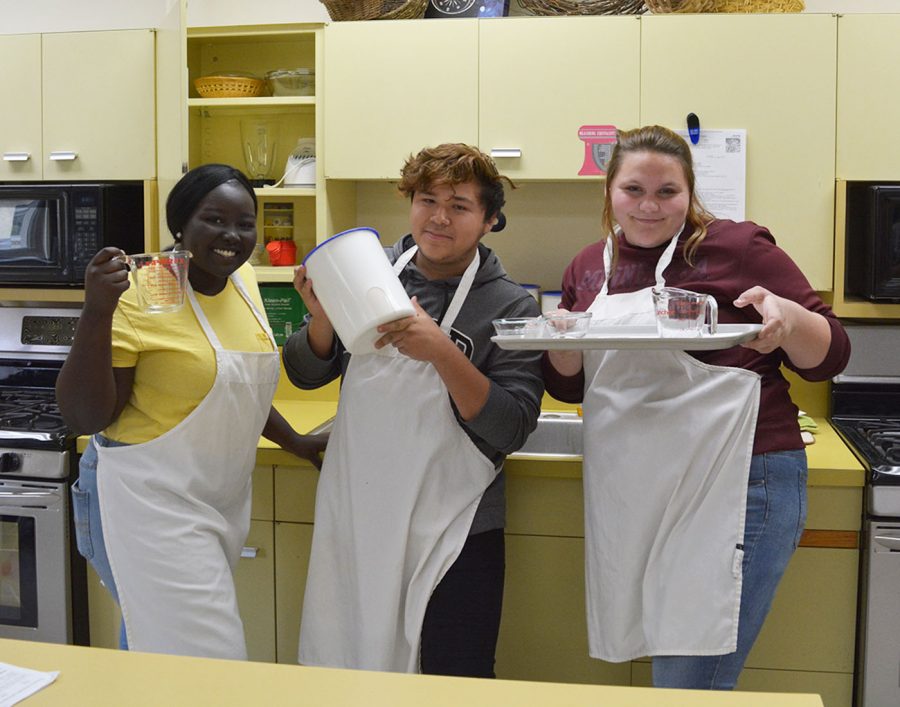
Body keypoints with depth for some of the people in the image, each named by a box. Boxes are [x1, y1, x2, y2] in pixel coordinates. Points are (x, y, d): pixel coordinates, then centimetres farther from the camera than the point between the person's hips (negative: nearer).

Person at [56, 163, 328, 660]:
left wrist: (292, 441, 21)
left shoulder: (241, 279, 5)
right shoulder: (141, 293, -16)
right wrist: (97, 311, -28)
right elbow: (83, 418, -17)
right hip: (151, 506, -7)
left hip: (223, 502, 7)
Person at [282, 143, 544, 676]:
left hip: (452, 533, -3)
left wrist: (443, 354, -27)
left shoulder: (510, 307, -8)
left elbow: (511, 430, -15)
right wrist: (323, 316, -15)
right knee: (348, 683, 18)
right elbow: (306, 374, 5)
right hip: (356, 517, 3)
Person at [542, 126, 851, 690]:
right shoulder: (589, 269, 10)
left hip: (737, 487, -5)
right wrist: (561, 342, -6)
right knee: (666, 663, 17)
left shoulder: (739, 248, -5)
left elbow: (827, 357, -1)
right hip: (633, 492, 6)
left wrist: (789, 318, -23)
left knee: (689, 685, -2)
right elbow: (571, 385, 16)